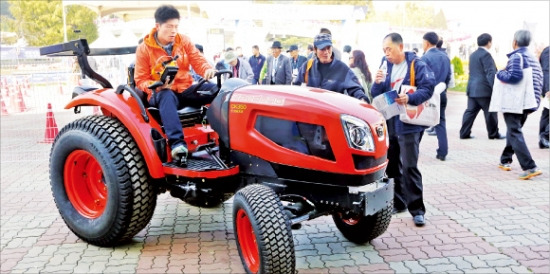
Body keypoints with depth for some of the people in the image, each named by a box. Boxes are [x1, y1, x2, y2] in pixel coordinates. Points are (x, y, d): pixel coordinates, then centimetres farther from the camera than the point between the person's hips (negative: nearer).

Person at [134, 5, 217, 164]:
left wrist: (208, 70, -24)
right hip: (160, 92, -3)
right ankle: (177, 143, -54)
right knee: (167, 97, -42)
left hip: (185, 89, 4)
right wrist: (156, 86, -25)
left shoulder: (184, 41, 7)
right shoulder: (144, 49, -2)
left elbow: (198, 60, 2)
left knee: (216, 89, -23)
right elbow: (141, 80, -2)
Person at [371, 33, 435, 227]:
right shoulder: (386, 65, 11)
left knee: (409, 167, -8)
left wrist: (410, 98, -31)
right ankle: (398, 203, 28)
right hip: (389, 123, 6)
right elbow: (376, 95, 10)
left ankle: (417, 209, 2)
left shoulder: (417, 65, -6)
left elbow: (427, 88, -14)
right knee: (391, 166, 13)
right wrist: (377, 83, -11)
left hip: (408, 124, -6)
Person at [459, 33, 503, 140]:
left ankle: (464, 133, 3)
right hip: (484, 89, -8)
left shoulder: (473, 55, 15)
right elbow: (491, 72, -17)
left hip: (472, 88, 8)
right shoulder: (485, 54, -11)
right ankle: (493, 134, 13)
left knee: (471, 111, 7)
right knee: (490, 111, 4)